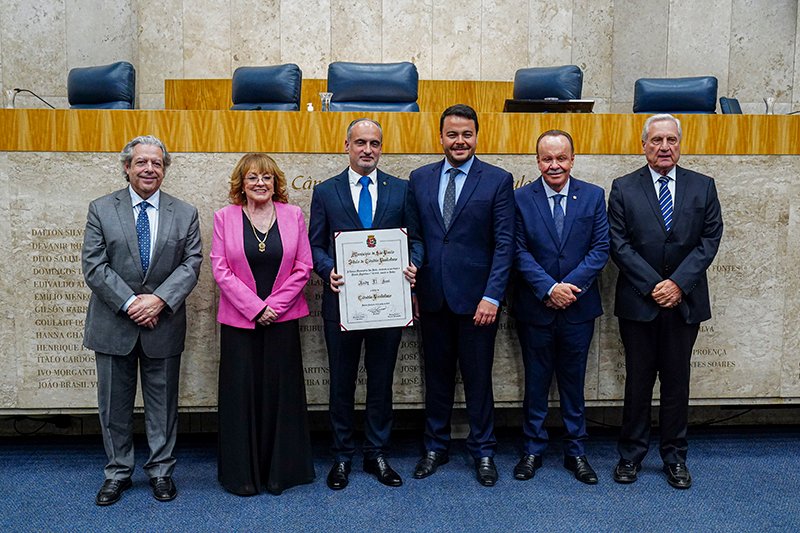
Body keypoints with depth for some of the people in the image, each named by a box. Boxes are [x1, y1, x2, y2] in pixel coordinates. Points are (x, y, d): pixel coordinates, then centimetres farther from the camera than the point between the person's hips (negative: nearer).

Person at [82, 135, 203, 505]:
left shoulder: (185, 214, 3)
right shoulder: (101, 209, 1)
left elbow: (191, 263, -3)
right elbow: (93, 265, -6)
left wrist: (159, 299, -17)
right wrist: (130, 303, -15)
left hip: (163, 324, 0)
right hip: (114, 323, 0)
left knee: (163, 401, 10)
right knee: (114, 402, 11)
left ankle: (161, 470, 26)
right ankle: (118, 472, 27)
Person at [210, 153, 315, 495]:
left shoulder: (293, 215, 4)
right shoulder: (225, 217, 2)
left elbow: (303, 267, 1)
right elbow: (220, 270, -4)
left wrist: (275, 305, -8)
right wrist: (254, 307, -11)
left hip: (283, 319, 1)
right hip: (239, 320, 0)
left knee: (281, 392, 6)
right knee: (241, 393, 4)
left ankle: (281, 471, 21)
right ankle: (242, 473, 19)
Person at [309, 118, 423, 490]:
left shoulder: (401, 190, 6)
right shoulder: (325, 192, 5)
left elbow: (414, 239, 6)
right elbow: (315, 246, 2)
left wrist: (412, 265, -14)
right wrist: (328, 271, -17)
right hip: (342, 300, 0)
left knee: (381, 381, 11)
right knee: (341, 382, 10)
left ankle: (377, 455, 26)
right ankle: (342, 456, 25)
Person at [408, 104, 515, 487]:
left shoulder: (498, 180, -1)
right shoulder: (419, 179, 8)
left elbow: (504, 243, -6)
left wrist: (492, 296, -13)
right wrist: (409, 289, 3)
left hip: (476, 298, -3)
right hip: (431, 297, 3)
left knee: (478, 379, 7)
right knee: (437, 376, 14)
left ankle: (482, 452, 25)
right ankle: (435, 447, 30)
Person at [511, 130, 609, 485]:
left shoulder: (593, 196, 2)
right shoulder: (521, 199, -2)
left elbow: (600, 248, -3)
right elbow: (519, 252, -6)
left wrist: (571, 285, -15)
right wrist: (549, 288, -17)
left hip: (579, 307, 1)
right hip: (534, 307, -1)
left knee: (574, 381, 12)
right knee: (535, 381, 11)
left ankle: (575, 452, 26)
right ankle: (533, 449, 25)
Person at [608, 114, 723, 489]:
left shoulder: (703, 187, 6)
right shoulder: (623, 189, 1)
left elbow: (710, 239, 0)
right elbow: (619, 245, -5)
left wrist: (678, 283, -12)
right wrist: (653, 285, -12)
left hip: (685, 301, 1)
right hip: (637, 302, -1)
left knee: (677, 382, 10)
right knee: (638, 382, 7)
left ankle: (675, 458, 23)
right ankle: (631, 455, 20)